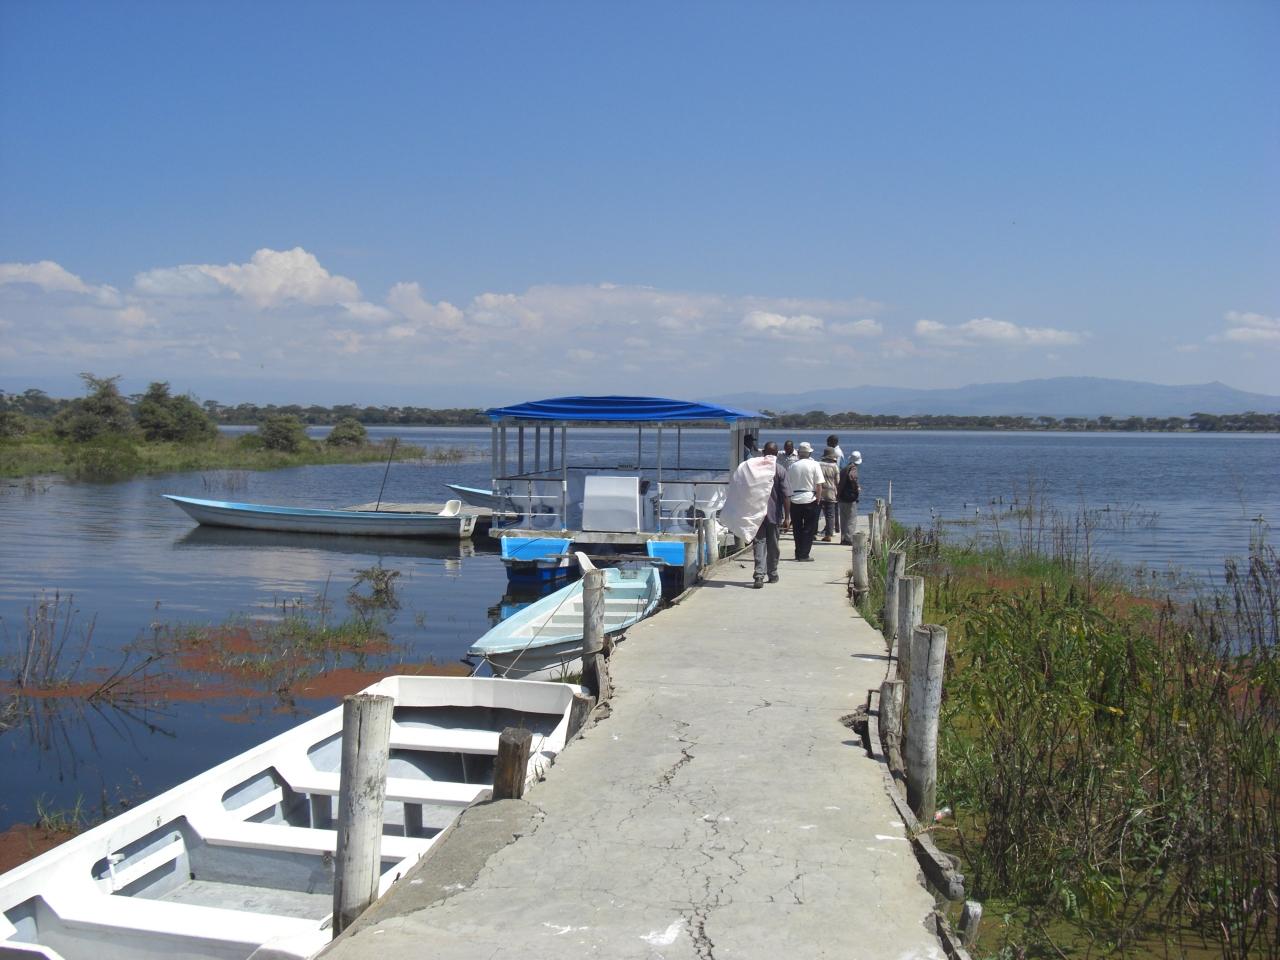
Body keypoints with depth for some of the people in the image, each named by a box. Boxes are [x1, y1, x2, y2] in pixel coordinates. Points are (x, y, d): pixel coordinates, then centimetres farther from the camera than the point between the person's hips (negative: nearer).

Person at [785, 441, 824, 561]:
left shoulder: (792, 466, 2)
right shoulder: (814, 465, -6)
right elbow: (818, 484, -9)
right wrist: (818, 500, -1)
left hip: (795, 500, 3)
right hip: (810, 500, -3)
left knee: (797, 528, 13)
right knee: (809, 529, 5)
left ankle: (798, 554, 17)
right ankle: (804, 555, 1)